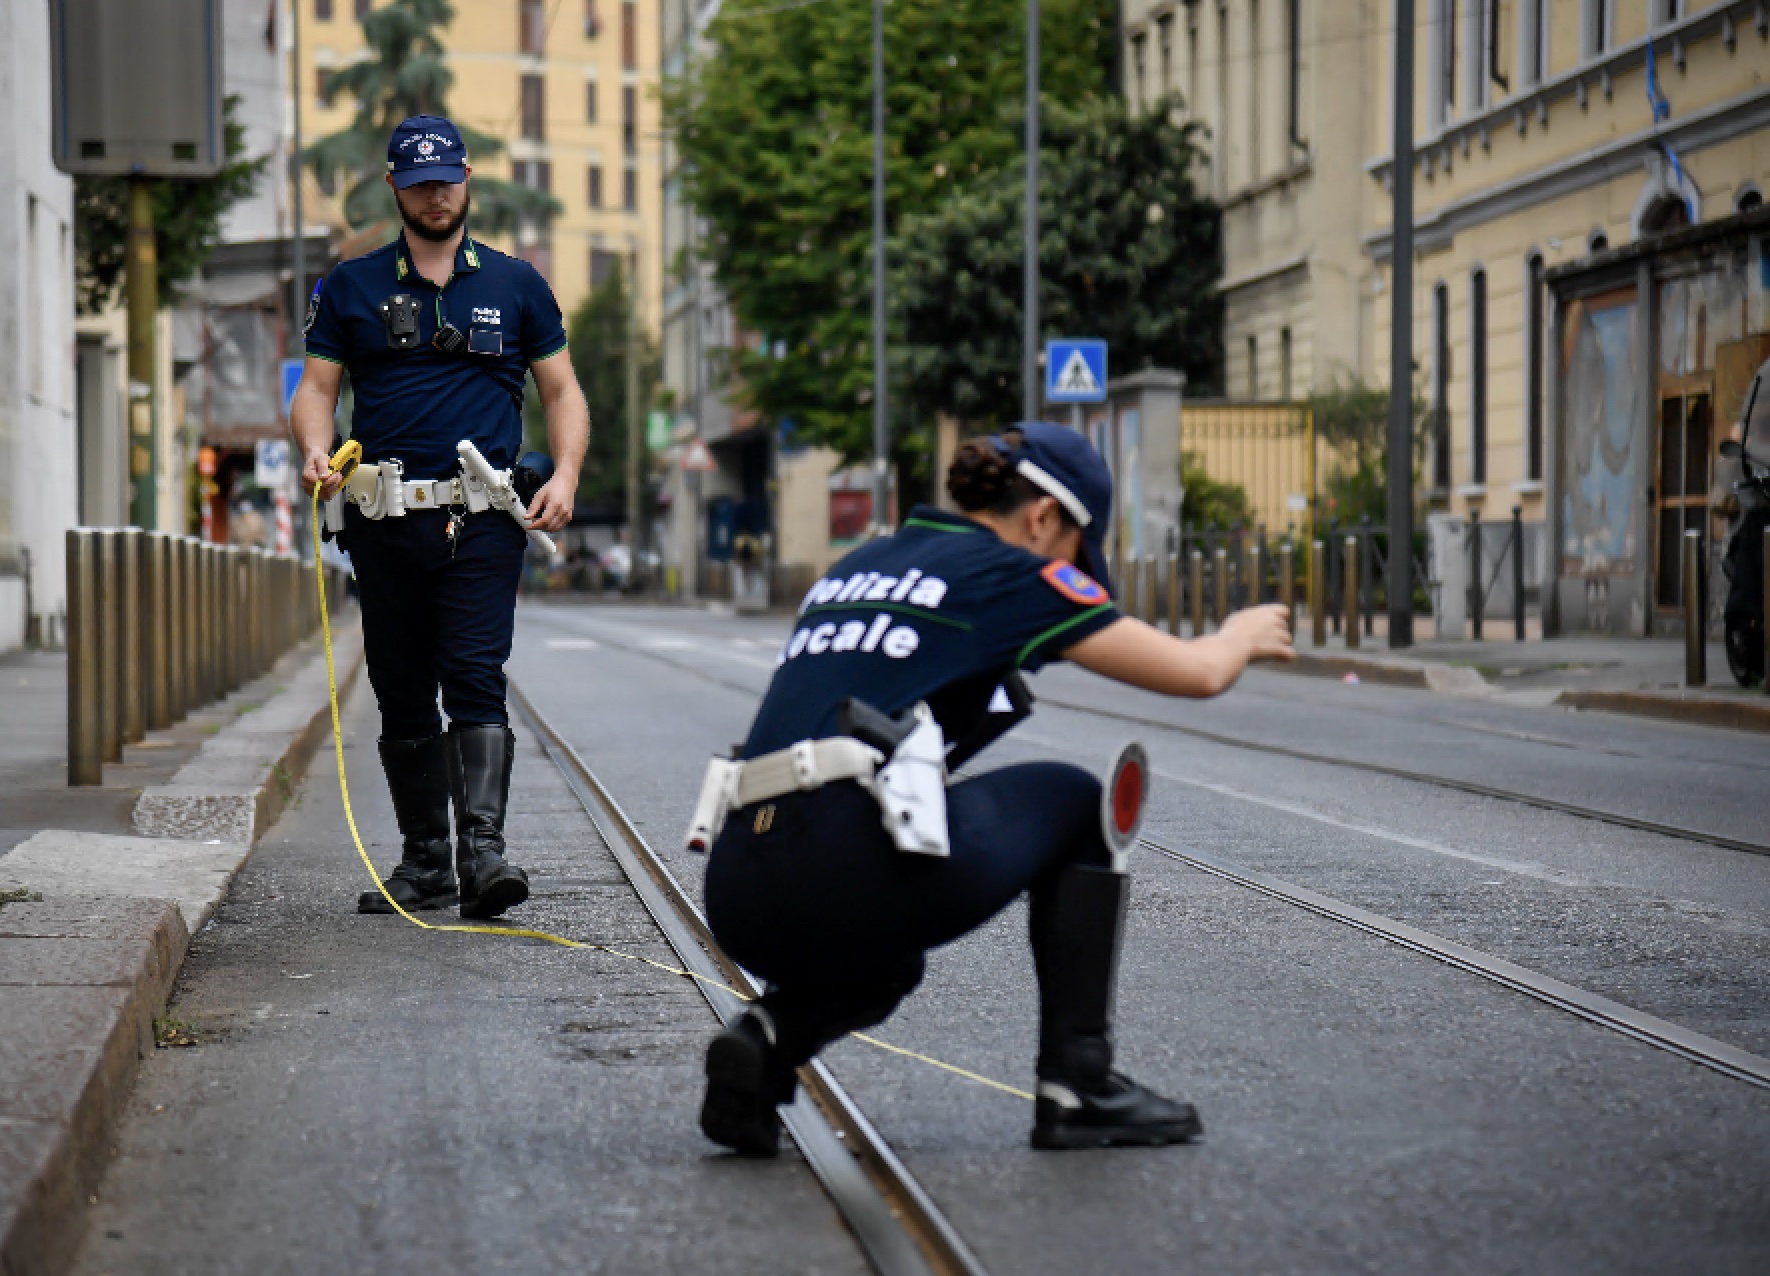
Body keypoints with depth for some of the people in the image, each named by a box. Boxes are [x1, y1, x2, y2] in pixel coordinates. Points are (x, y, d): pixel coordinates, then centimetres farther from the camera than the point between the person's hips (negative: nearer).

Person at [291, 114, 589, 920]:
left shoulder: (515, 285, 12)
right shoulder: (352, 288, 13)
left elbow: (561, 392, 13)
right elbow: (316, 385, 10)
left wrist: (565, 475, -4)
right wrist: (315, 450, -12)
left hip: (483, 520, -2)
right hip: (384, 519, 2)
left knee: (475, 680, -14)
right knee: (402, 695, 6)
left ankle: (482, 848, -21)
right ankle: (423, 863, 15)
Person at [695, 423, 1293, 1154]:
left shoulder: (856, 569, 25)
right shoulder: (1007, 573, 6)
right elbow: (1196, 673, 10)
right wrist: (1242, 636, 33)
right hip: (850, 873, -7)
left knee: (882, 960, 40)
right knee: (1078, 804, 20)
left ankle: (772, 1036, 7)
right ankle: (1075, 1087, 18)